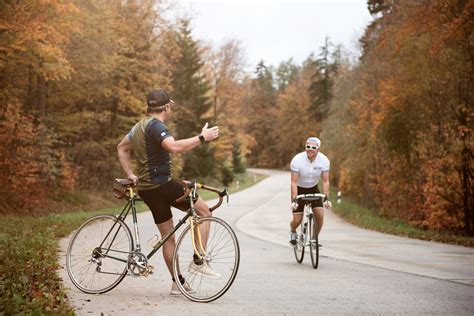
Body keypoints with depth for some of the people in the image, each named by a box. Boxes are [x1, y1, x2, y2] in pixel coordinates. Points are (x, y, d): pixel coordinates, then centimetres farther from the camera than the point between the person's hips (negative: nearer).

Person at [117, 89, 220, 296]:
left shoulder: (140, 126, 18)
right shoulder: (155, 125, -14)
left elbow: (122, 148, 29)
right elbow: (174, 147, -32)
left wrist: (130, 174, 23)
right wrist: (202, 138, -27)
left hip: (146, 188, 10)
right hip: (162, 184, -10)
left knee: (168, 237, 14)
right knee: (204, 211, -1)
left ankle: (178, 282, 19)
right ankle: (198, 262, -4)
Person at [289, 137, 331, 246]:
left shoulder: (324, 160, -18)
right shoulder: (297, 160, -25)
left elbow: (325, 181, -15)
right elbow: (294, 182, -25)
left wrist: (326, 198, -26)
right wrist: (294, 200, -34)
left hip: (313, 189, 2)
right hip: (299, 190, -2)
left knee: (320, 215, -16)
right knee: (297, 220, -9)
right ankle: (293, 232, 27)